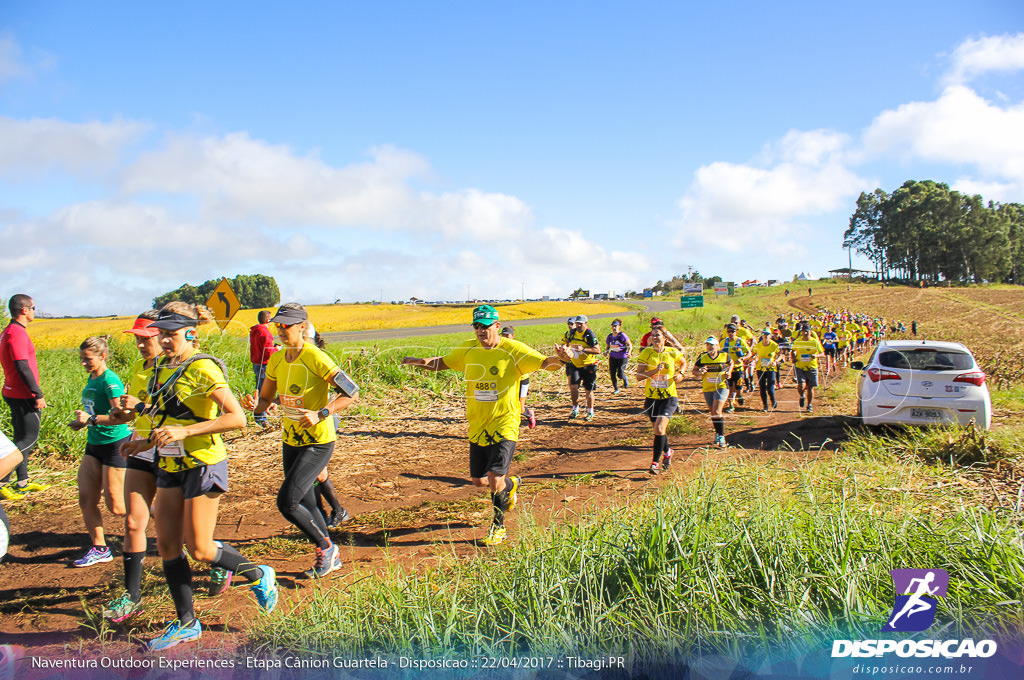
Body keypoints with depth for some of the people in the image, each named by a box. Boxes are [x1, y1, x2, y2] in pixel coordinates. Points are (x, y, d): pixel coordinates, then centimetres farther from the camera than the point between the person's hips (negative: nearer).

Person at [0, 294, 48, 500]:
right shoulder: (17, 333, -18)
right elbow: (23, 367, -22)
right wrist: (38, 394, -19)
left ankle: (22, 481, 21)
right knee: (29, 438, -4)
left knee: (22, 438, 15)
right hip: (23, 396, -10)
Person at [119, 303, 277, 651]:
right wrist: (147, 442, 11)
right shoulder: (162, 368, 9)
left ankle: (260, 577, 22)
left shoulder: (203, 369, -17)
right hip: (170, 466, 8)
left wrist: (184, 432, -26)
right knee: (167, 544, 8)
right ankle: (186, 623, 22)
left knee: (199, 549, -4)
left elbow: (237, 418, -24)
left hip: (202, 465, -8)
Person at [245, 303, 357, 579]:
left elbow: (351, 392, -18)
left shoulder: (316, 358, -17)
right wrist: (254, 405, -12)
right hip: (290, 442, 7)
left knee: (287, 502, -13)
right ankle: (331, 557, 34)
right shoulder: (277, 360, 5)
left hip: (318, 443, -7)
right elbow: (266, 400, 11)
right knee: (305, 504, 15)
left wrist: (320, 414, -26)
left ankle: (326, 548, 10)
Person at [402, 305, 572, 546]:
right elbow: (442, 363, 19)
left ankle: (498, 526, 15)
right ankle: (511, 484, 44)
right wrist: (420, 361, 0)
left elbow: (544, 363, -17)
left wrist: (559, 358, -40)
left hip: (504, 425, -5)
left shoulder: (512, 350, -10)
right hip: (477, 427, 6)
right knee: (479, 481, 12)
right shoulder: (468, 349, 5)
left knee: (494, 478, -13)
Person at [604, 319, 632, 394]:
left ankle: (625, 379, 27)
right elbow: (607, 346, 16)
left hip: (622, 357, -5)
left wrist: (629, 352, -22)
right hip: (613, 357, 5)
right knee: (612, 374, -1)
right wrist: (606, 351, -6)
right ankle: (615, 389, 17)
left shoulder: (622, 335, -11)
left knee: (620, 374, -11)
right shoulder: (609, 336, 4)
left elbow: (630, 344, -6)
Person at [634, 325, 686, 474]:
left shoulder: (673, 353, -3)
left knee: (659, 428, -16)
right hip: (651, 396, 2)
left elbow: (684, 363, 19)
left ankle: (655, 462, -6)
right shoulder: (646, 353, -5)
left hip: (669, 396, -2)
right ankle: (667, 452, 43)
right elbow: (639, 375, -11)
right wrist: (655, 370, -24)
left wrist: (680, 374, 0)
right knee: (658, 428, 15)